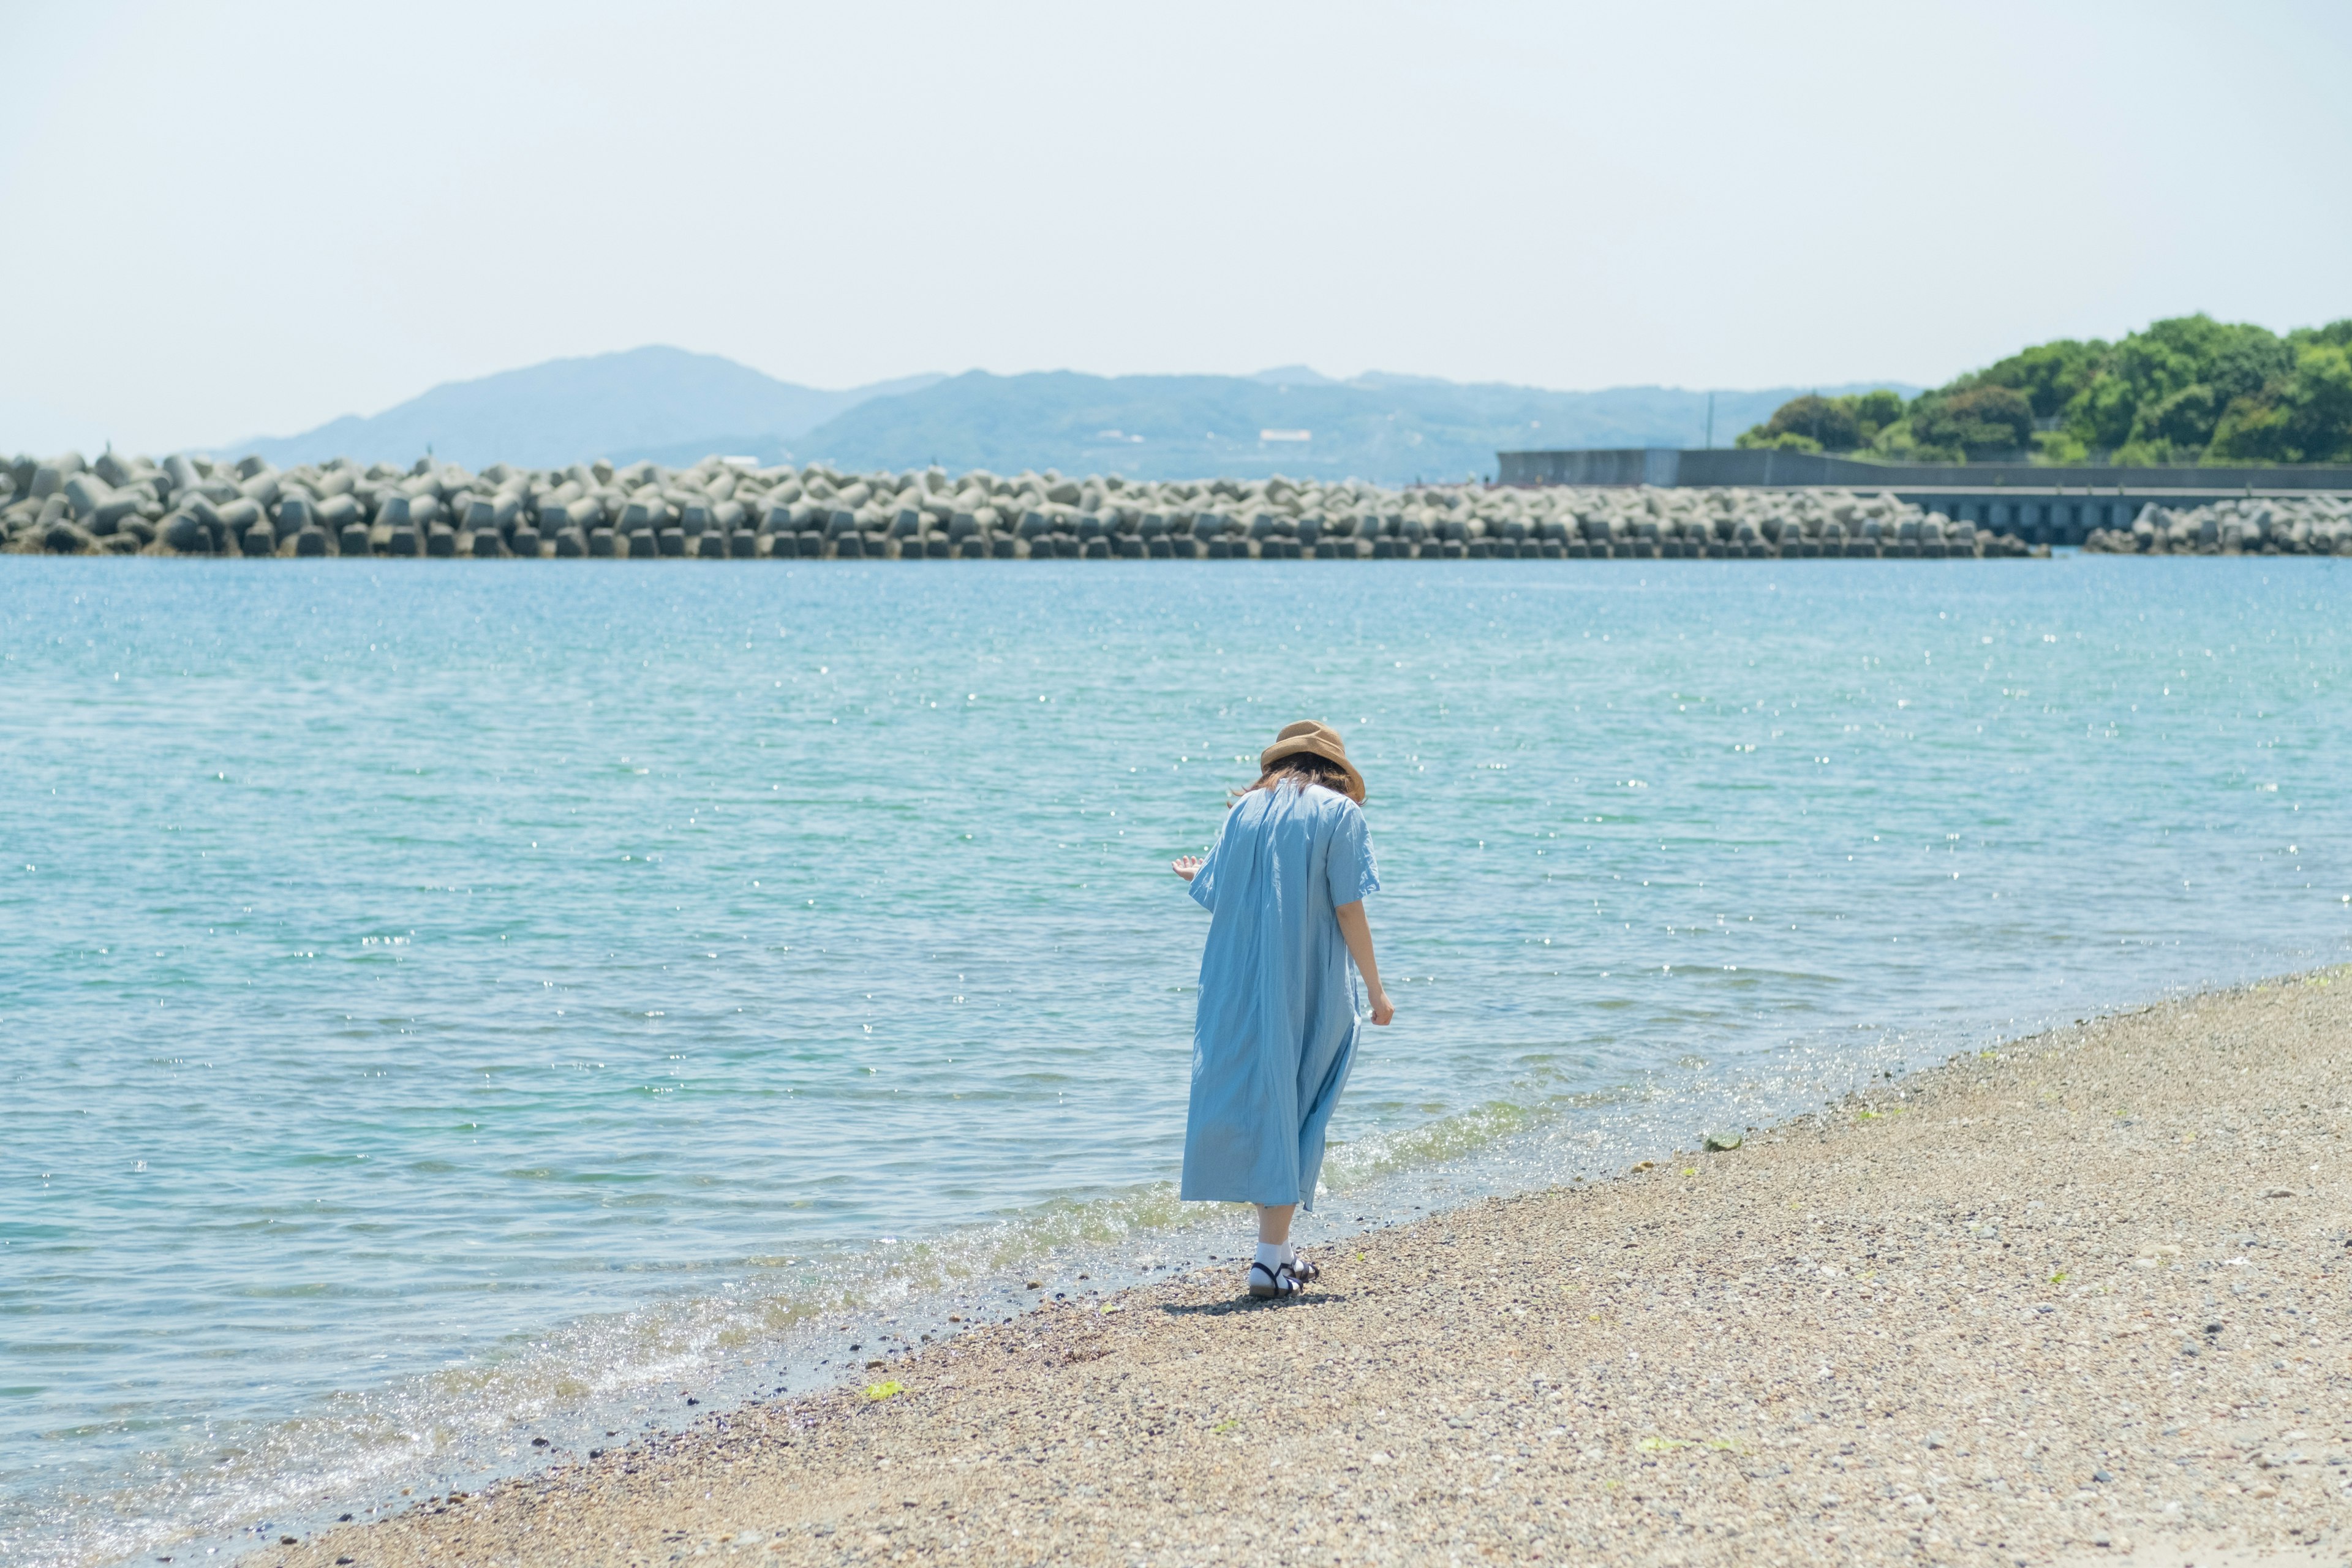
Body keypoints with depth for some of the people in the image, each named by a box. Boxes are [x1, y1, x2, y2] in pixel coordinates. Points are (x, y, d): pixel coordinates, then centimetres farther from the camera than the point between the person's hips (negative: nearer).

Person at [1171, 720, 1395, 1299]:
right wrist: (1375, 990, -2)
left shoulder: (1245, 809, 9)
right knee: (1293, 1105, 1)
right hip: (1308, 988, -3)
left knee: (1255, 1098, 12)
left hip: (1238, 986, 4)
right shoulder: (1339, 813, -1)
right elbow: (1347, 909, -8)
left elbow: (1216, 897, 9)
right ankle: (1271, 1258, -3)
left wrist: (1196, 876, 33)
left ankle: (1277, 1248, 15)